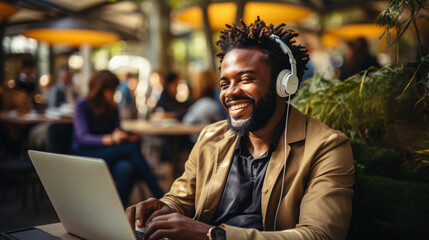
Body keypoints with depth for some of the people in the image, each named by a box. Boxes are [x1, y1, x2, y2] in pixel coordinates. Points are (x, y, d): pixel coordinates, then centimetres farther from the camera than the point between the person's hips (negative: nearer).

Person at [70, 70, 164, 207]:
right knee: (131, 147, -27)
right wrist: (109, 139, -38)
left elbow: (117, 133, 5)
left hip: (107, 155, 5)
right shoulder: (82, 106, -6)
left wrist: (128, 137, -21)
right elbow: (83, 137, -19)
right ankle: (159, 195, -26)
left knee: (125, 168, -34)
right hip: (83, 154, -5)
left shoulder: (113, 109, 12)